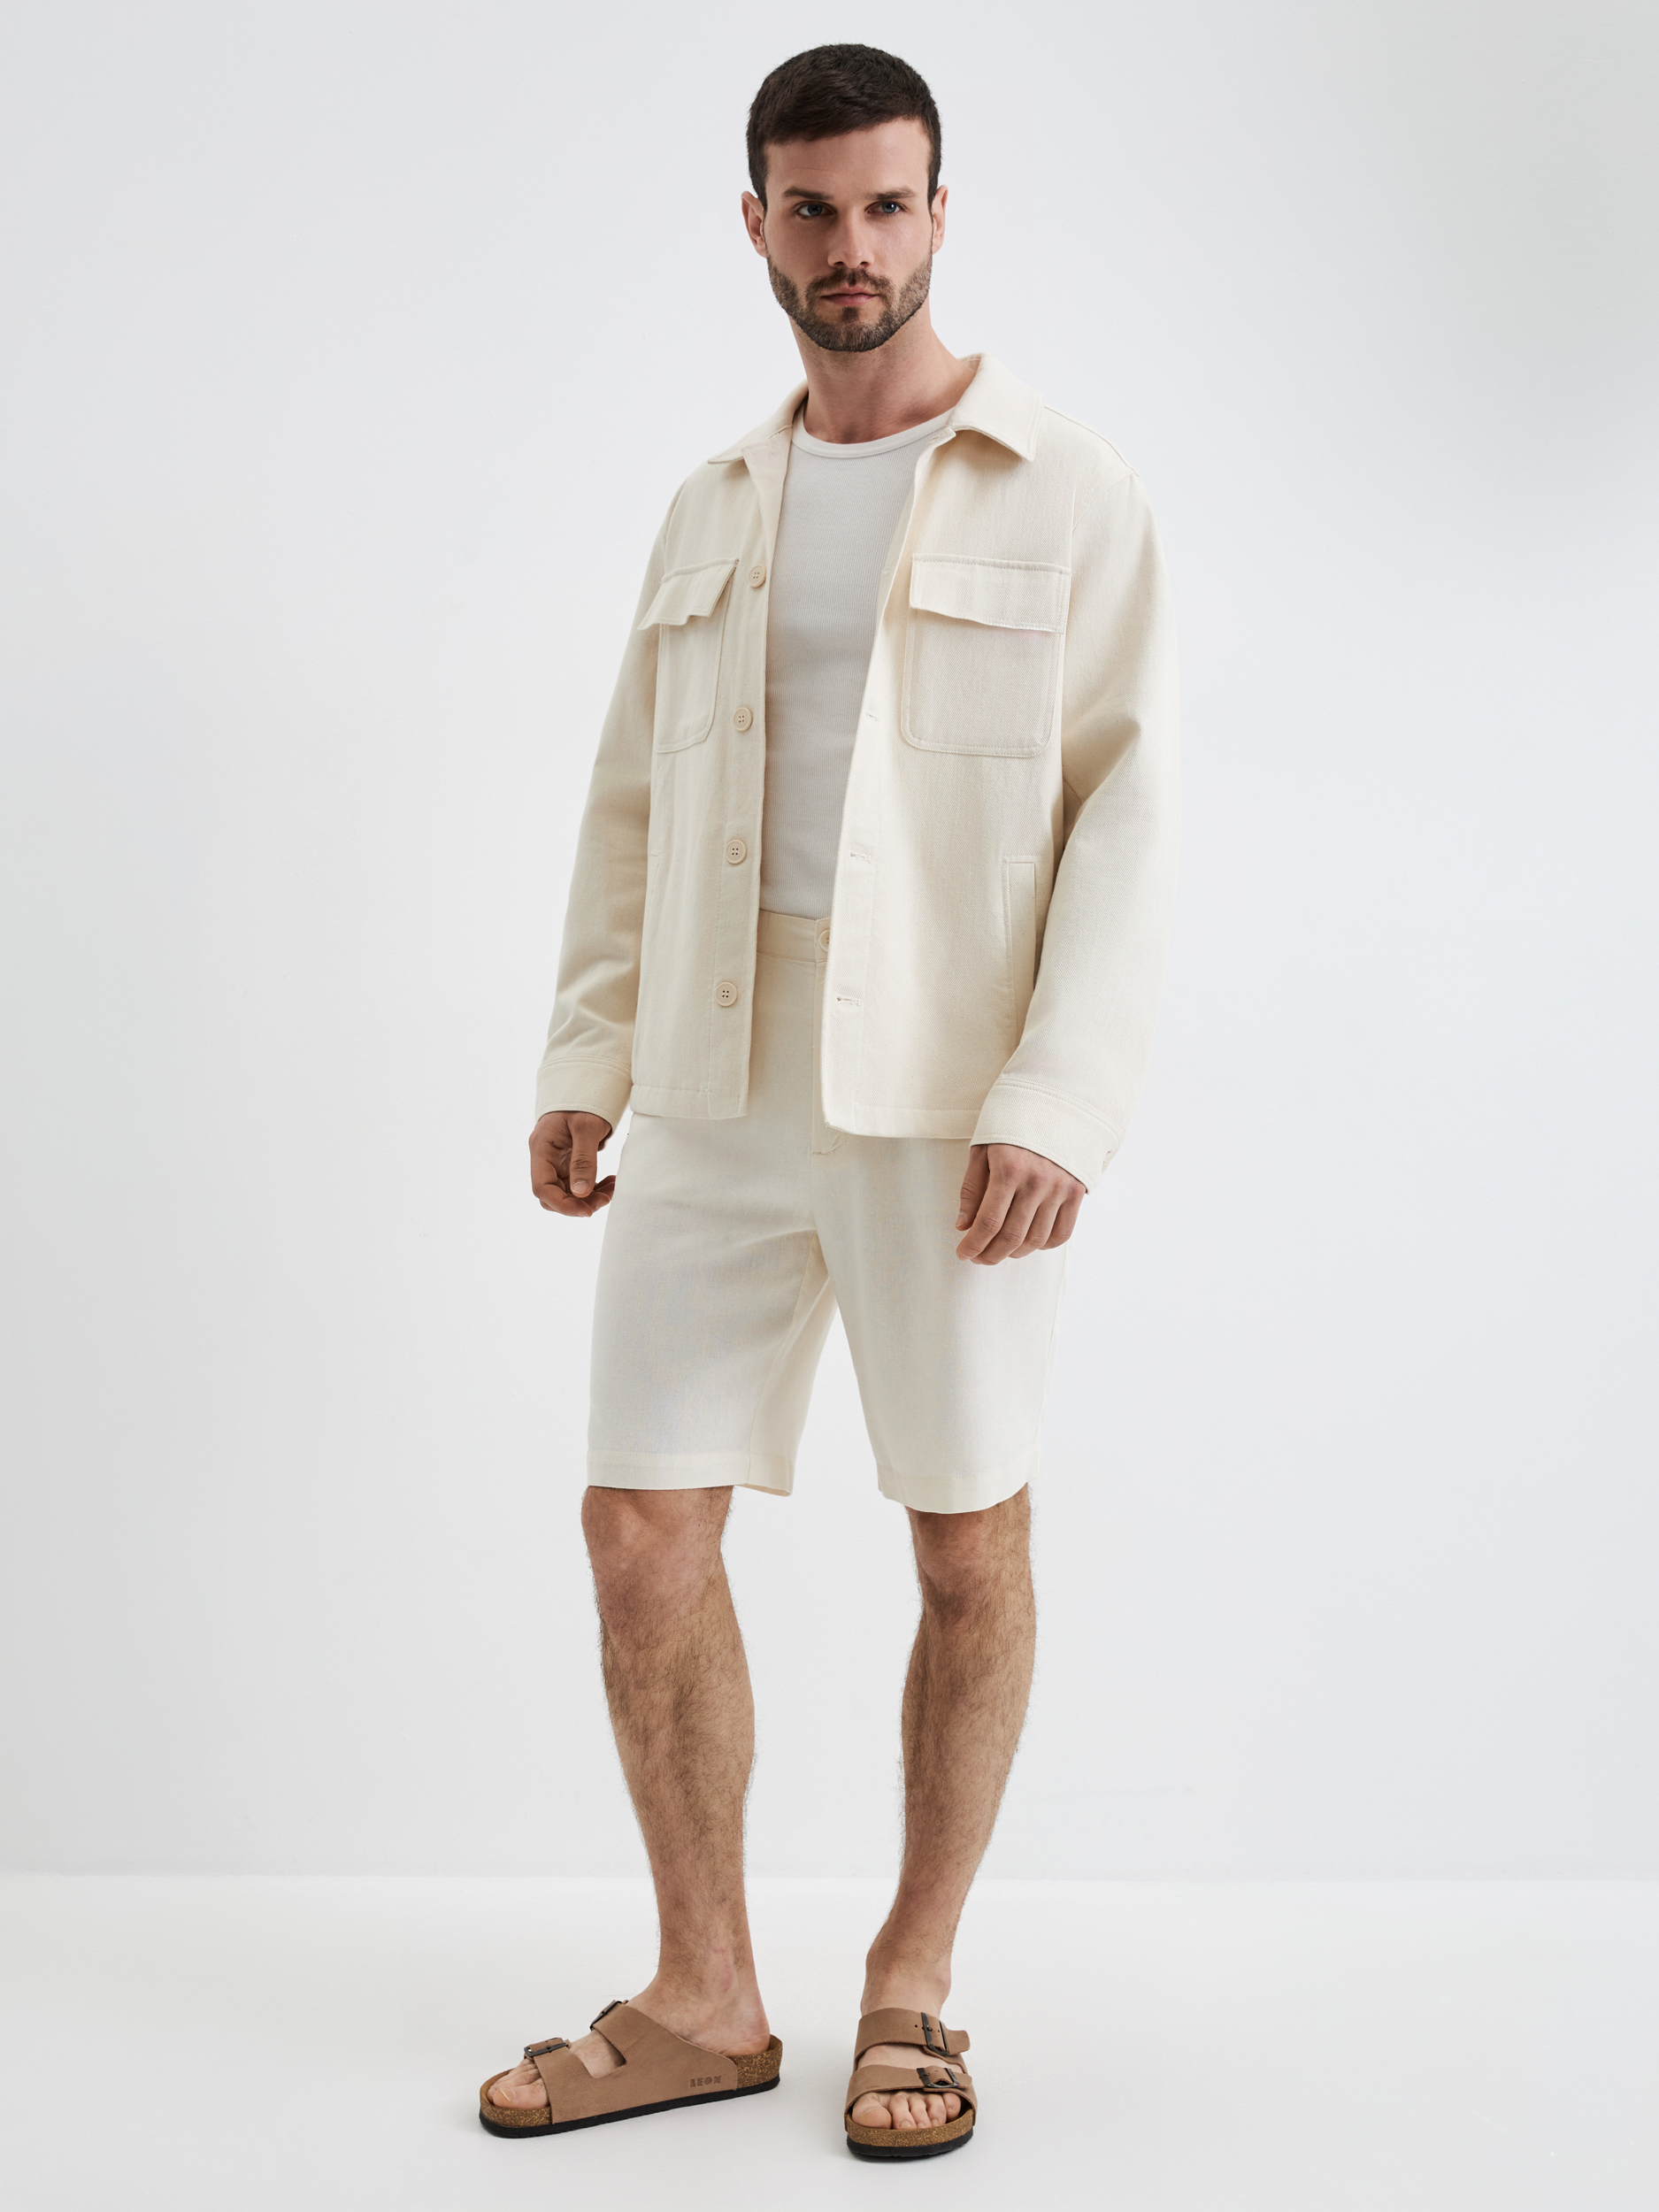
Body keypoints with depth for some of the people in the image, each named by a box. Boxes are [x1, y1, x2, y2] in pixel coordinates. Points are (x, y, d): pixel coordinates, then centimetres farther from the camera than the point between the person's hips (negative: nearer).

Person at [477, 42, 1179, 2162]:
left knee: (970, 1544, 6)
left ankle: (912, 1988, 24)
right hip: (716, 1099, 5)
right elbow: (633, 806, 17)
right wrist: (585, 1063, 8)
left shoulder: (1066, 496, 0)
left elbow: (1129, 810, -7)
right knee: (641, 1530, 3)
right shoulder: (713, 507, 15)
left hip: (947, 1102, -4)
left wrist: (1058, 1102, -17)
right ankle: (704, 2000, 18)